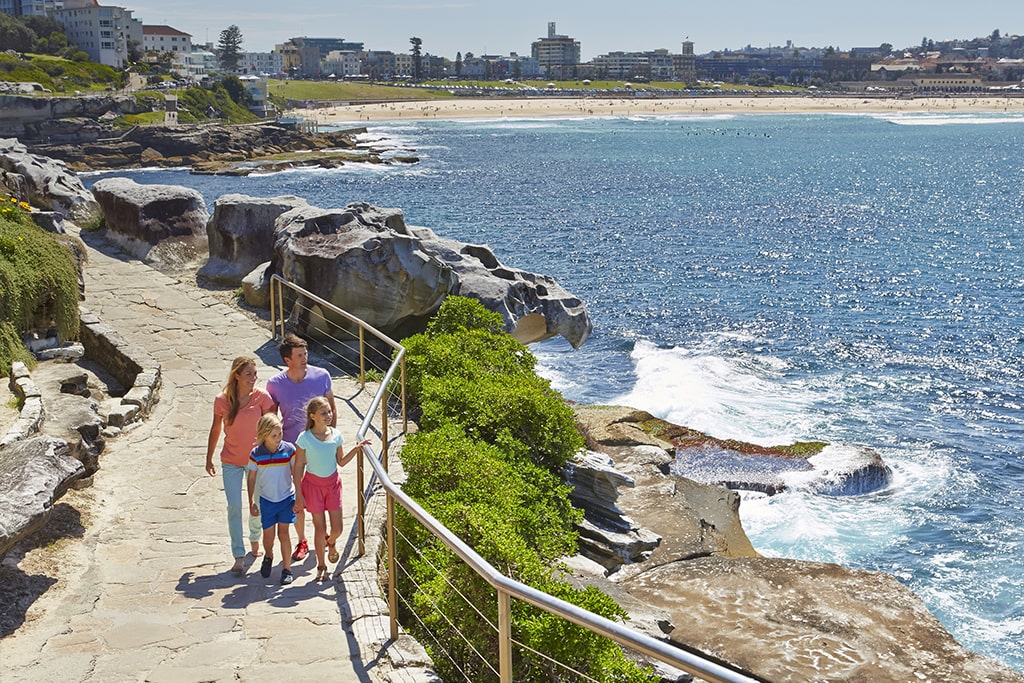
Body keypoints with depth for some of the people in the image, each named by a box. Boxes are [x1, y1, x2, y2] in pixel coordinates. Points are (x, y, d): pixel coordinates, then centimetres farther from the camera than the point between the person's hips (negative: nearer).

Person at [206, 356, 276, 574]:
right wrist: (209, 458, 11)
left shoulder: (262, 397, -10)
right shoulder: (222, 400, -8)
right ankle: (239, 556, 1)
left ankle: (254, 540, 39)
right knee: (234, 507, -5)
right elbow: (215, 430, 4)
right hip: (231, 462, 0)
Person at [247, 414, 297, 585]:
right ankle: (268, 556, 39)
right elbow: (251, 478, 0)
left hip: (286, 498, -1)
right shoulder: (256, 454, -11)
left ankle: (287, 569, 12)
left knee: (283, 533, 0)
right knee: (268, 535, 7)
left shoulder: (289, 450, -13)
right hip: (266, 500, 1)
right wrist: (251, 502, 0)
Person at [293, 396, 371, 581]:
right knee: (320, 528, 4)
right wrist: (298, 494, -9)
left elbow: (341, 462, 6)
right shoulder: (305, 438, -14)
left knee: (337, 529, 3)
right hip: (313, 484, -3)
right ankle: (321, 565, 24)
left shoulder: (336, 435, -4)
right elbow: (298, 467, -8)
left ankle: (330, 542, 40)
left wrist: (356, 448, -8)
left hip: (332, 483, 3)